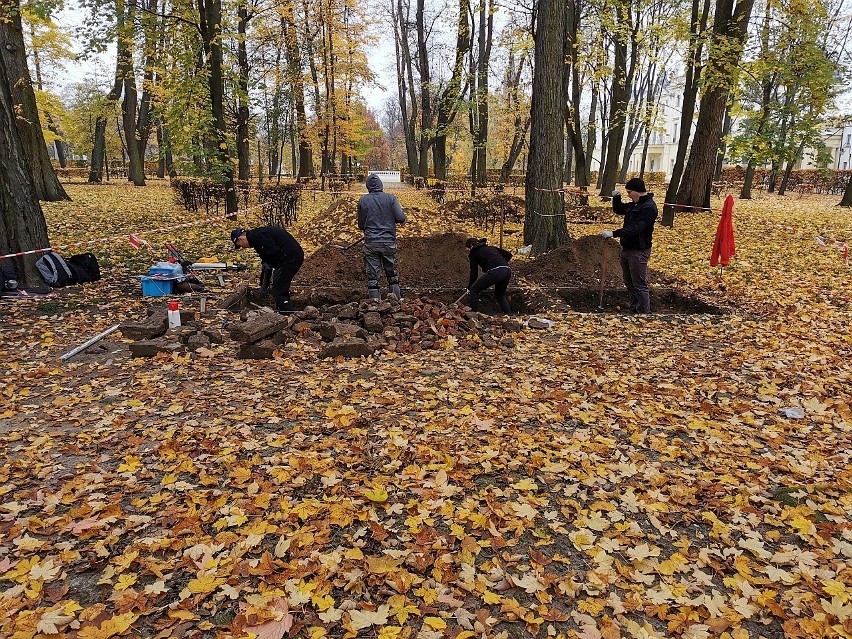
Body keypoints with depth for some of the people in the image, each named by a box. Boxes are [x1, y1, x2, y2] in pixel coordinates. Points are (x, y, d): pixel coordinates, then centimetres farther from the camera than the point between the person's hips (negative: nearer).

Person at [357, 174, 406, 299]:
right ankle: (397, 300, 14)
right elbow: (401, 218, -7)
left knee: (372, 276, 4)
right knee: (392, 274, 13)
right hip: (389, 242, 0)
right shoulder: (391, 198, -1)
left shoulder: (362, 200, 2)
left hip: (370, 243, 0)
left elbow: (361, 225, 8)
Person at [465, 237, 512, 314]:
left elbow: (474, 273, 11)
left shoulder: (474, 253, 15)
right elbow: (508, 255, 24)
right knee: (500, 296, 27)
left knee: (474, 290, 9)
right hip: (507, 271, 7)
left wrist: (469, 288, 22)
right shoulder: (491, 248, 31)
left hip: (494, 272, -7)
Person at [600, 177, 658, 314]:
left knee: (640, 286, -7)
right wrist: (616, 198, 8)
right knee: (629, 283, 17)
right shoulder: (634, 204, 11)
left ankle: (644, 312, -1)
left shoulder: (649, 207, -18)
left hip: (639, 251, -10)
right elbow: (618, 210, 27)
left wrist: (613, 233, -30)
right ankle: (634, 310, 29)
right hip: (626, 249, 10)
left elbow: (635, 228, -27)